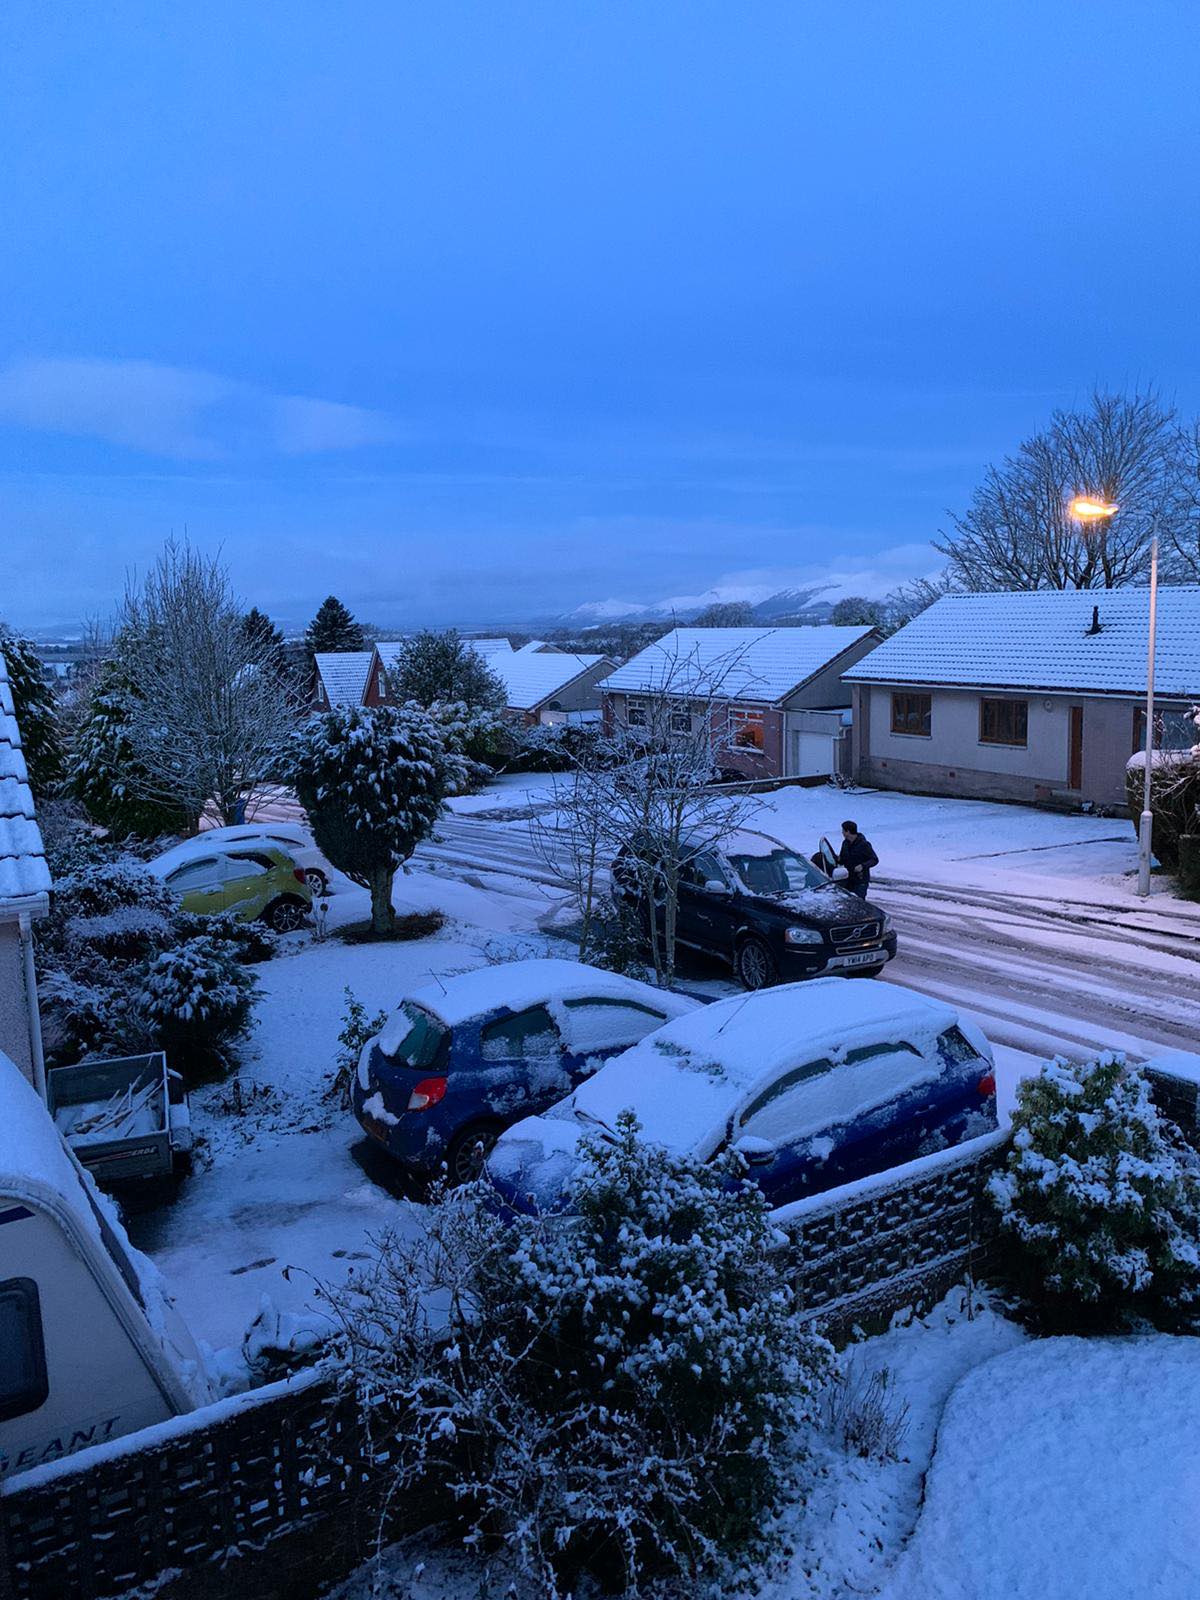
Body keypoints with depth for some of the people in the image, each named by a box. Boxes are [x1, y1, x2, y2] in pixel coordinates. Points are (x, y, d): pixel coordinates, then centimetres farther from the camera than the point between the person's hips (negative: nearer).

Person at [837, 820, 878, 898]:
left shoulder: (863, 844, -13)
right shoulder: (845, 843, 7)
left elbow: (875, 860, -10)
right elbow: (842, 861, 15)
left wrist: (863, 866, -26)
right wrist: (838, 859, -8)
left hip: (861, 882, -6)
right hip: (848, 880, 6)